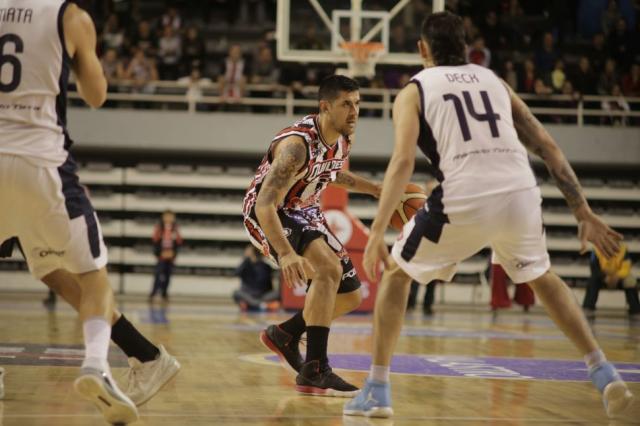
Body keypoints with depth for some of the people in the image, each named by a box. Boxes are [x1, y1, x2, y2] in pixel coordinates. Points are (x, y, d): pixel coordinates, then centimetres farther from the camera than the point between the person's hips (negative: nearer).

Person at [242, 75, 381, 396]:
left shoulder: (345, 137, -6)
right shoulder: (297, 144, -32)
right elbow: (265, 204, -39)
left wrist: (374, 189, 9)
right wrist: (286, 253, -52)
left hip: (304, 213, 9)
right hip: (267, 215, -9)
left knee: (350, 296, 7)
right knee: (328, 268, -32)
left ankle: (284, 335, 28)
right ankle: (314, 371, -29)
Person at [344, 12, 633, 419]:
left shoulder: (414, 91, 15)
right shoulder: (494, 81, 25)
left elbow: (403, 161, -3)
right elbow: (548, 147, 19)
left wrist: (377, 232, -7)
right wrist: (584, 212, 21)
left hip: (464, 200, -3)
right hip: (521, 193, 4)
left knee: (396, 274, 21)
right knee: (543, 278, 31)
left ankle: (377, 391, 16)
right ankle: (605, 374, 22)